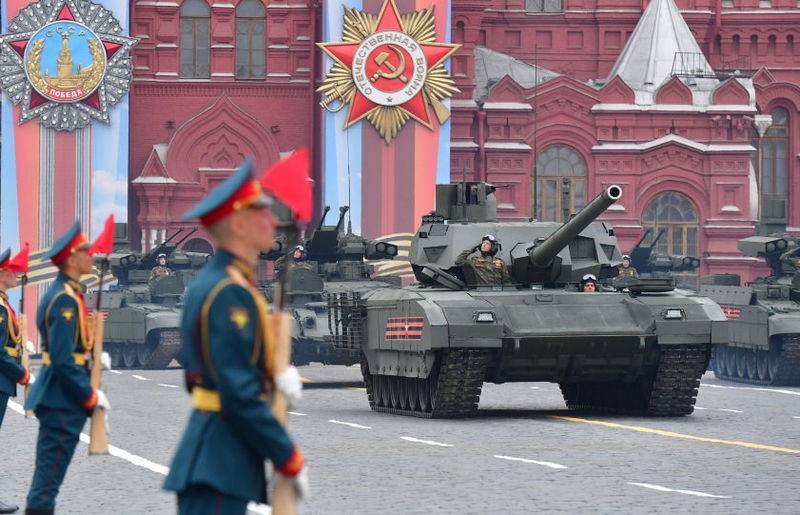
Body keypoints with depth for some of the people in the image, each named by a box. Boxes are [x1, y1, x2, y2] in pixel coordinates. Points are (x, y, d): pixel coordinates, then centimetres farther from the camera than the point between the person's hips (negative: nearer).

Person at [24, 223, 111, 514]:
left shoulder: (65, 294, 13)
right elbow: (63, 361, -23)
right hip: (64, 402, -10)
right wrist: (90, 397, -17)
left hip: (58, 400, 10)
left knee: (48, 474, 15)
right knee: (50, 473, -7)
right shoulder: (65, 300, -19)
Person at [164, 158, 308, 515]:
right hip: (219, 467, -11)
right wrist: (290, 460, -14)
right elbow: (240, 397, -21)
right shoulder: (230, 292, -17)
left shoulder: (211, 282, 14)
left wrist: (278, 374, 0)